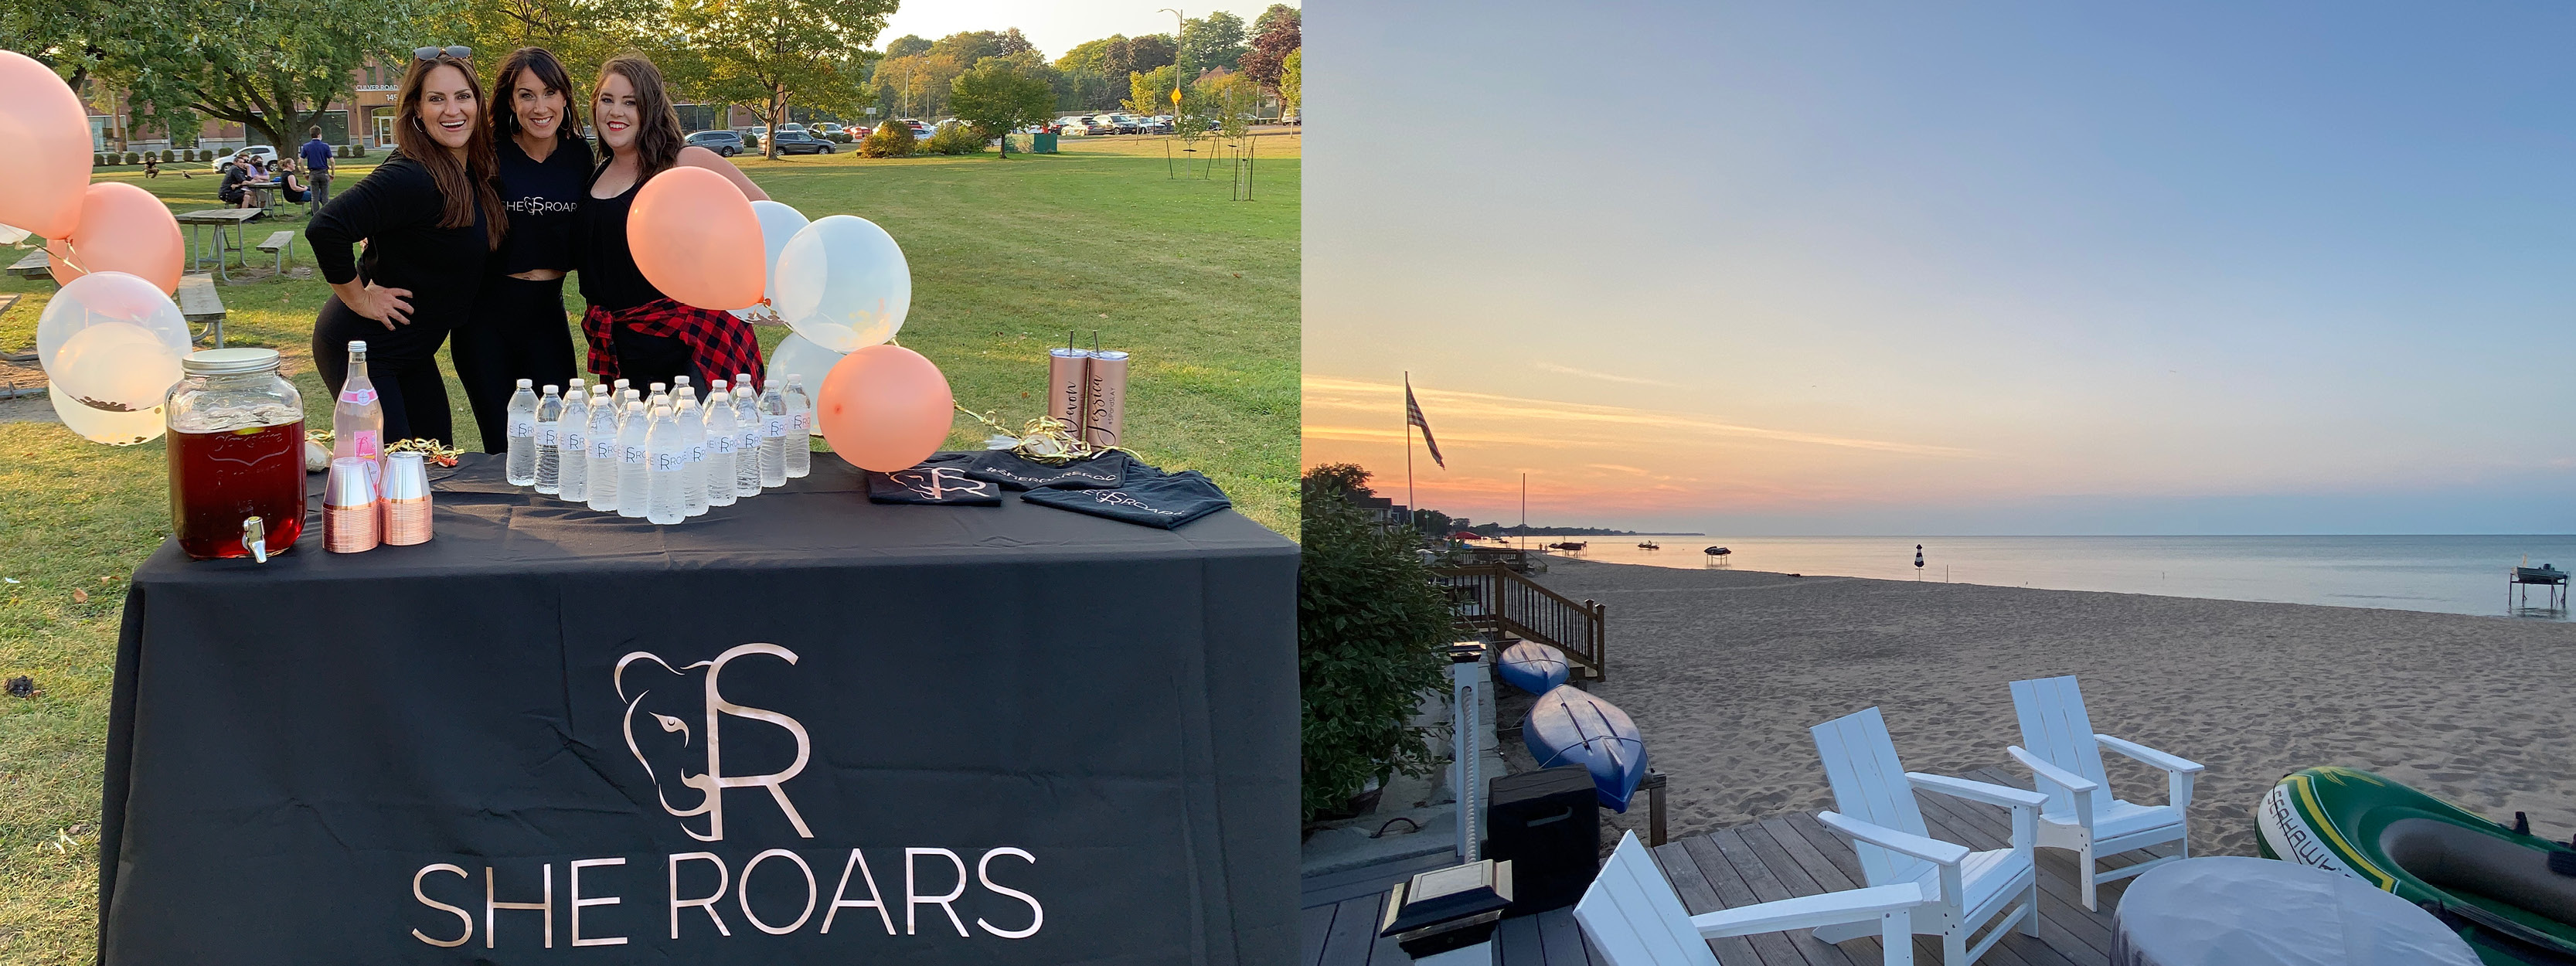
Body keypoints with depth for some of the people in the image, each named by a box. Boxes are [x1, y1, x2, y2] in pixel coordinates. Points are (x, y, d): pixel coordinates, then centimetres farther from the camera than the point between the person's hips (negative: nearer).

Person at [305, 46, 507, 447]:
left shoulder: (471, 171, 2)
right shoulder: (412, 177, -25)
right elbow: (325, 228, -34)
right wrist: (360, 298, -23)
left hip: (412, 352, 9)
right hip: (359, 349, -9)